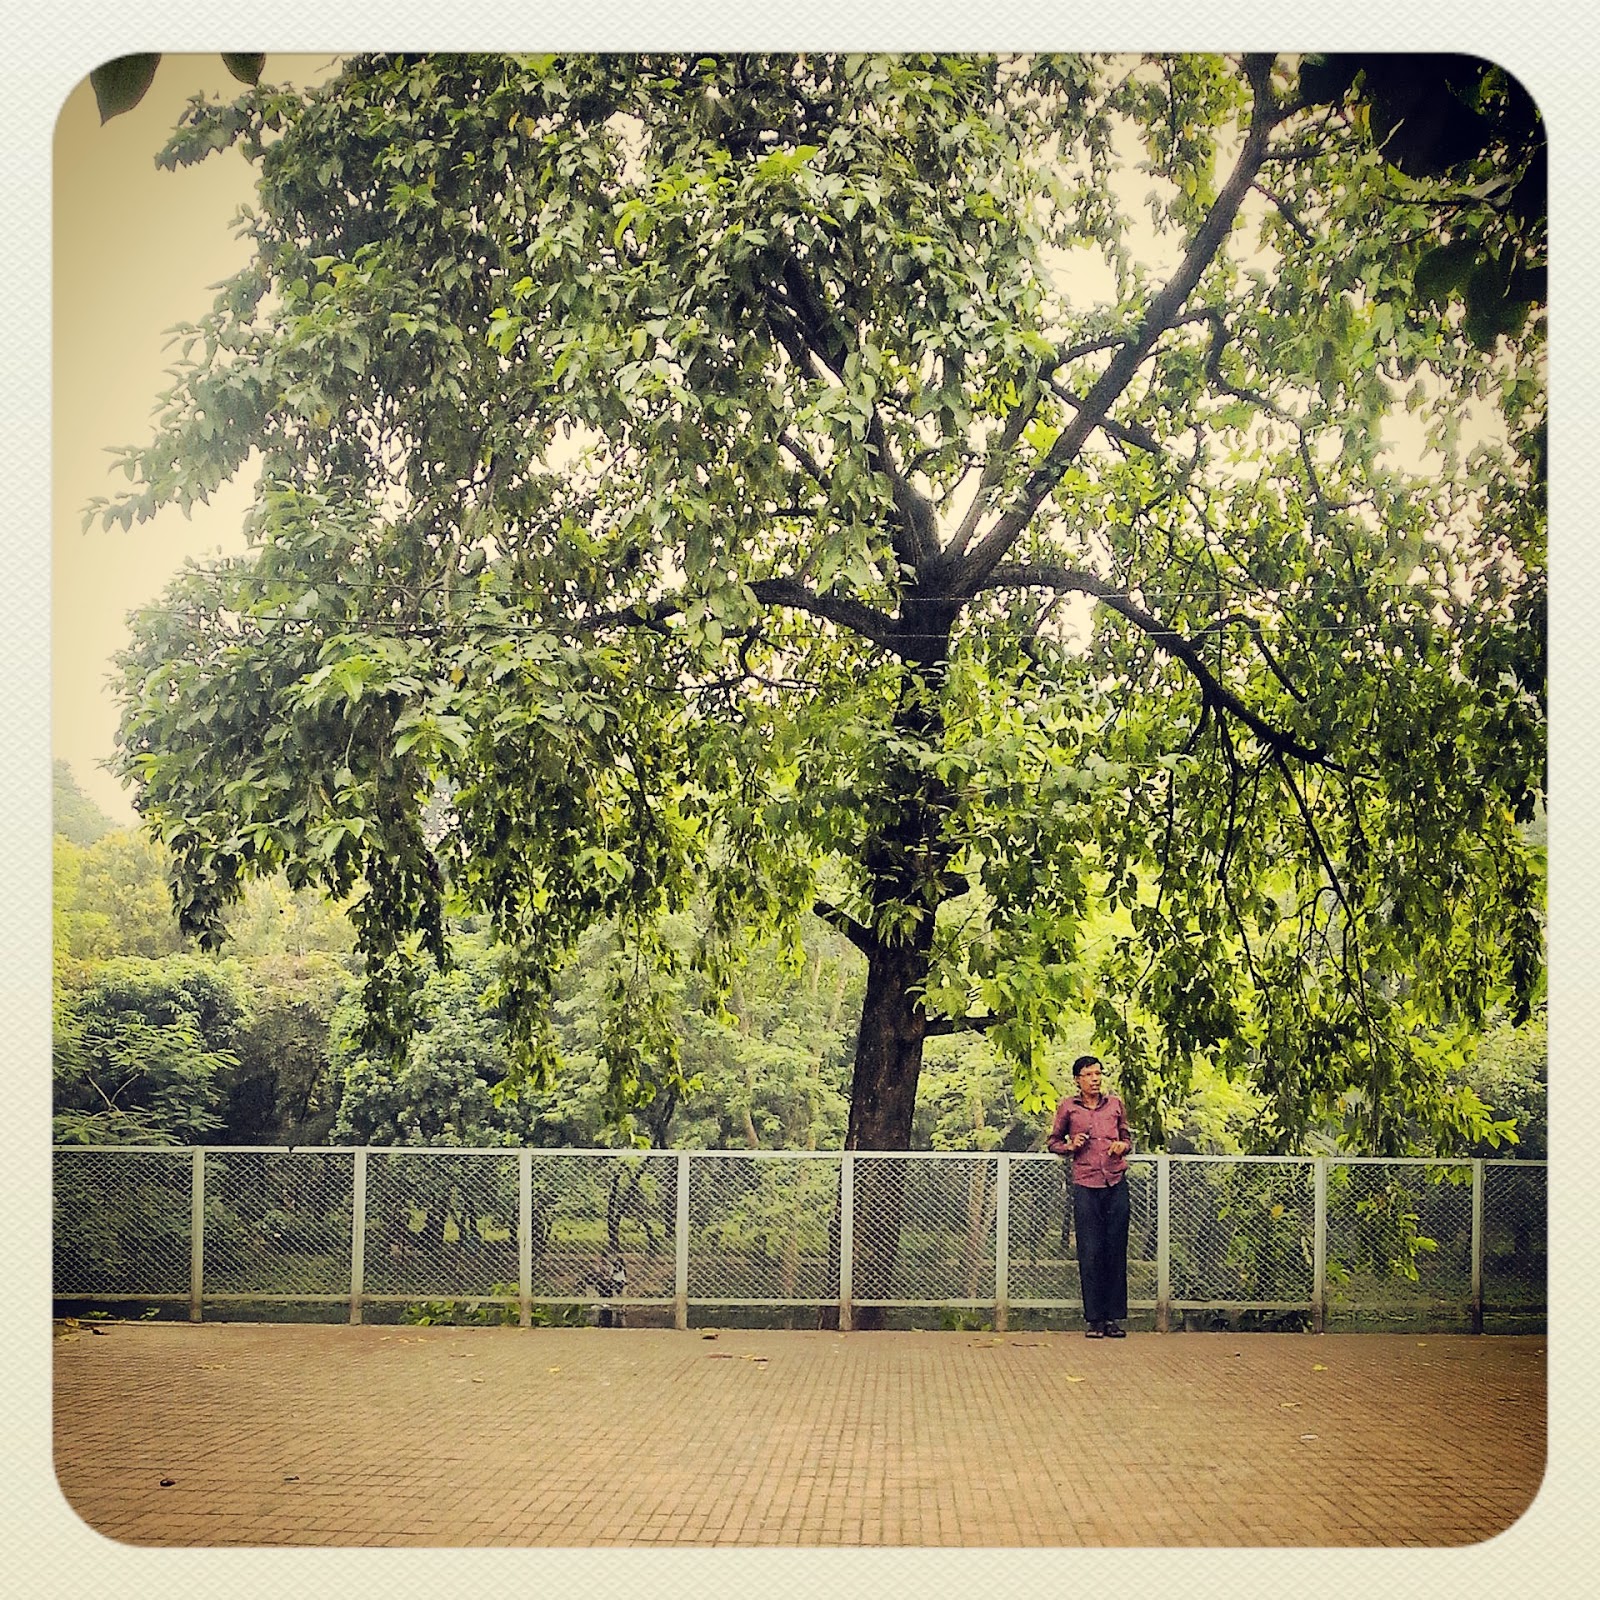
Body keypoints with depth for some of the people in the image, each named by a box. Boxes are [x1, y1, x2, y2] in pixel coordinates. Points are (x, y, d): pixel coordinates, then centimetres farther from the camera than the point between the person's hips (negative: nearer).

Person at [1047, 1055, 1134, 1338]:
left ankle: (1114, 1318, 6)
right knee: (1090, 1252, -4)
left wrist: (1123, 1145, 1)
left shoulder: (1115, 1104, 13)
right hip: (1085, 1185, -2)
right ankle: (1093, 1319, 3)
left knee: (1117, 1250, 0)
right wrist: (1071, 1146, -3)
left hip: (1116, 1183, 2)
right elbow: (1054, 1141, 17)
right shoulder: (1067, 1107, 8)